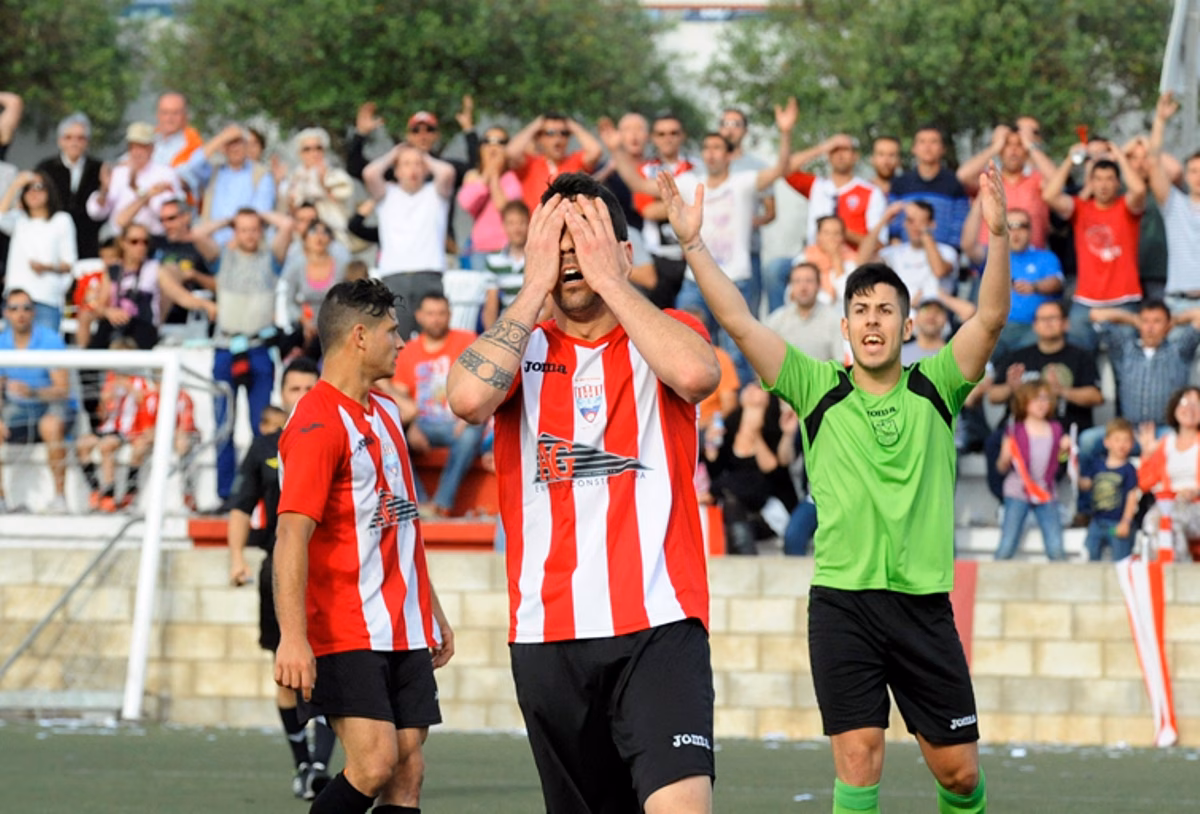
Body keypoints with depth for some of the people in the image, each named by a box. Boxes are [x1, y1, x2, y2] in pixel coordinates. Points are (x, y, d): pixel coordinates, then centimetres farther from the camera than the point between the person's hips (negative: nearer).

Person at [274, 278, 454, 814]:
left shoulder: (385, 412, 17)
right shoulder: (317, 423, -13)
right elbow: (291, 534, -21)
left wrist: (433, 613, 26)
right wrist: (292, 637, -30)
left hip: (406, 631, 8)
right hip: (347, 634, -8)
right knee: (374, 763, -19)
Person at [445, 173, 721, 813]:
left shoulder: (667, 333, 7)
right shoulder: (520, 346, 11)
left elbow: (697, 374, -18)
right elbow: (468, 397, -12)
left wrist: (608, 278, -9)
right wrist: (534, 289, -5)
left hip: (658, 622, -3)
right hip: (548, 632, 3)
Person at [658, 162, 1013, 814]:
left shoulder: (935, 387, 6)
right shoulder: (819, 389, 4)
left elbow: (990, 318, -7)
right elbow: (740, 323, -4)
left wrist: (998, 235, -22)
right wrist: (692, 245, -14)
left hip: (923, 604, 1)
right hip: (842, 604, -1)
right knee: (858, 759, -8)